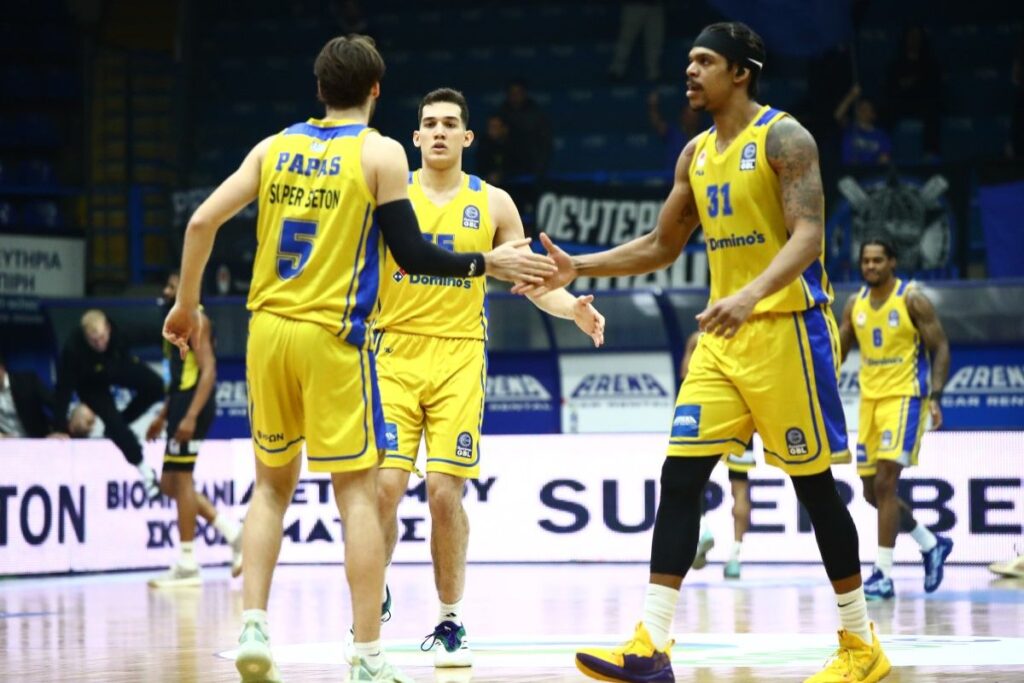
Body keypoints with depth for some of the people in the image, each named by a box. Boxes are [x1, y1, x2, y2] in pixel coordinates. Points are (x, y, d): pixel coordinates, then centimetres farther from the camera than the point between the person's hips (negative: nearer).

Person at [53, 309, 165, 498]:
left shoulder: (118, 331, -35)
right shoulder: (72, 350, -41)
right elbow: (64, 389, -36)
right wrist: (61, 428, -33)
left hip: (118, 365, 4)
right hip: (91, 384, -4)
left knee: (156, 386, -11)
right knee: (111, 418, -21)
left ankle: (118, 425, 7)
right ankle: (146, 473, -10)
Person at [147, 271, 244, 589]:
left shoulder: (195, 320, -9)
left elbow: (208, 371, -18)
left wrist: (190, 416, -25)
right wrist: (163, 416, 22)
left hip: (194, 404, -10)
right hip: (181, 400, 10)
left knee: (180, 479, -7)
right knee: (170, 483, 10)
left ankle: (187, 565, -4)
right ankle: (232, 531, 11)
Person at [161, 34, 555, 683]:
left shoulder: (276, 147, 9)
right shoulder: (380, 153, -3)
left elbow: (203, 222, 4)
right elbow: (411, 253, -8)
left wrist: (187, 305, 16)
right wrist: (488, 264, 4)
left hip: (268, 331, 4)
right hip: (333, 337, -4)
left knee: (273, 484, 17)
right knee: (357, 491, 0)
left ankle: (254, 629, 5)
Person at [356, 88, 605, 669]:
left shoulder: (493, 204, 7)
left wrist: (572, 308, -9)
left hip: (459, 359, 0)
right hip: (395, 354, 0)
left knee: (445, 491, -7)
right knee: (385, 485, -10)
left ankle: (450, 622, 6)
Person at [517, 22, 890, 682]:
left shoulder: (783, 137, -10)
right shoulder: (696, 154, 13)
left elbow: (808, 237, -20)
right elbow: (661, 246, 22)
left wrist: (752, 294, -37)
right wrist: (578, 268, 11)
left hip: (787, 328, -7)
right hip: (724, 335, 7)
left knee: (814, 484, -1)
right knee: (680, 476, -4)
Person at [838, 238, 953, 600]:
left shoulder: (912, 300, -9)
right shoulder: (855, 303, 8)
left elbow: (940, 348, -8)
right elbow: (839, 350, 15)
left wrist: (935, 396, -18)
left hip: (904, 397, -7)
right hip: (869, 400, 7)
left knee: (885, 482, -17)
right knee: (872, 491, 8)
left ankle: (883, 574, -15)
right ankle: (932, 544, 29)